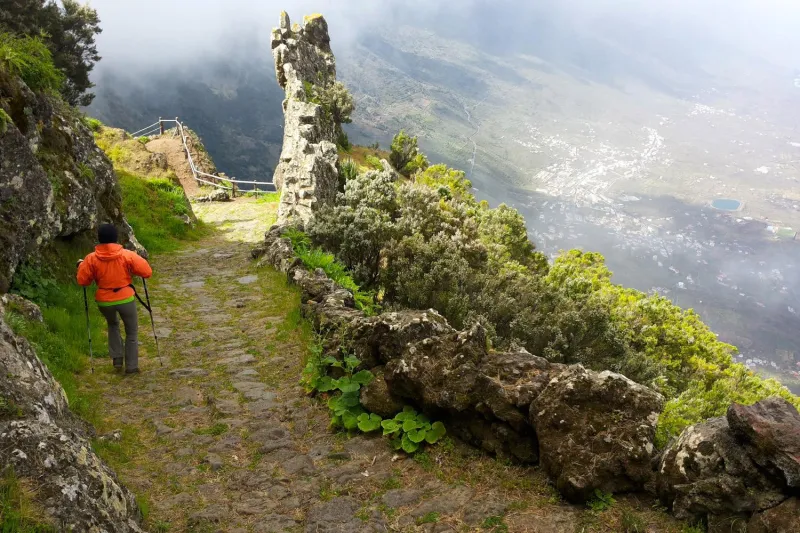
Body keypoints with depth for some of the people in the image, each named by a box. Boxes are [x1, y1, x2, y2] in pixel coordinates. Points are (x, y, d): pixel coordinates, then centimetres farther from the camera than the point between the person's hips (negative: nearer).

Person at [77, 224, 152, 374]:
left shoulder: (91, 259, -8)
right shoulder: (127, 255, -12)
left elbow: (82, 280, -2)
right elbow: (147, 272, -10)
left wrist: (81, 266, 16)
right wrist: (135, 264, 9)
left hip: (104, 302, 2)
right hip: (125, 299, -2)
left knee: (113, 325, 32)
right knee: (132, 332, 15)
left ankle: (117, 358, 24)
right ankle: (131, 366, 15)